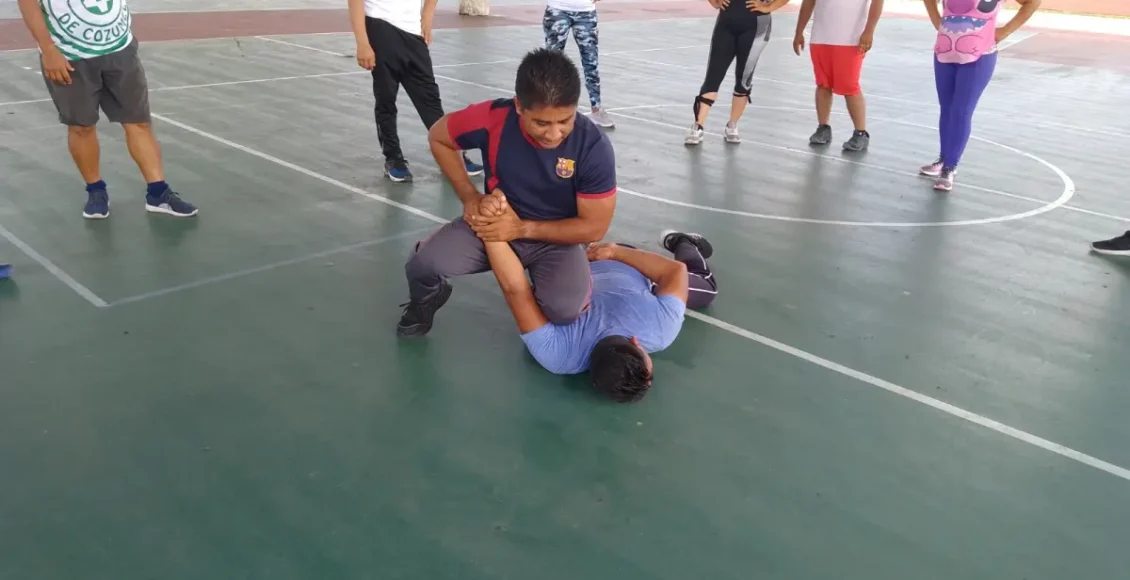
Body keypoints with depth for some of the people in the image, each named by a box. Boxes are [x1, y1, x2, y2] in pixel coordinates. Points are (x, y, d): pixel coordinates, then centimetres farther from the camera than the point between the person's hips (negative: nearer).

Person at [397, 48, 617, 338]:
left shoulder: (593, 146, -25)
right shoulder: (492, 119, -23)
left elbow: (594, 227, -16)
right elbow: (438, 137, -1)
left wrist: (523, 229, -23)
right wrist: (469, 197, -11)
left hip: (556, 239, -1)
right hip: (494, 223, 1)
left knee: (565, 309, -30)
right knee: (424, 262, -24)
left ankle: (539, 303, 10)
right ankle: (426, 301, 15)